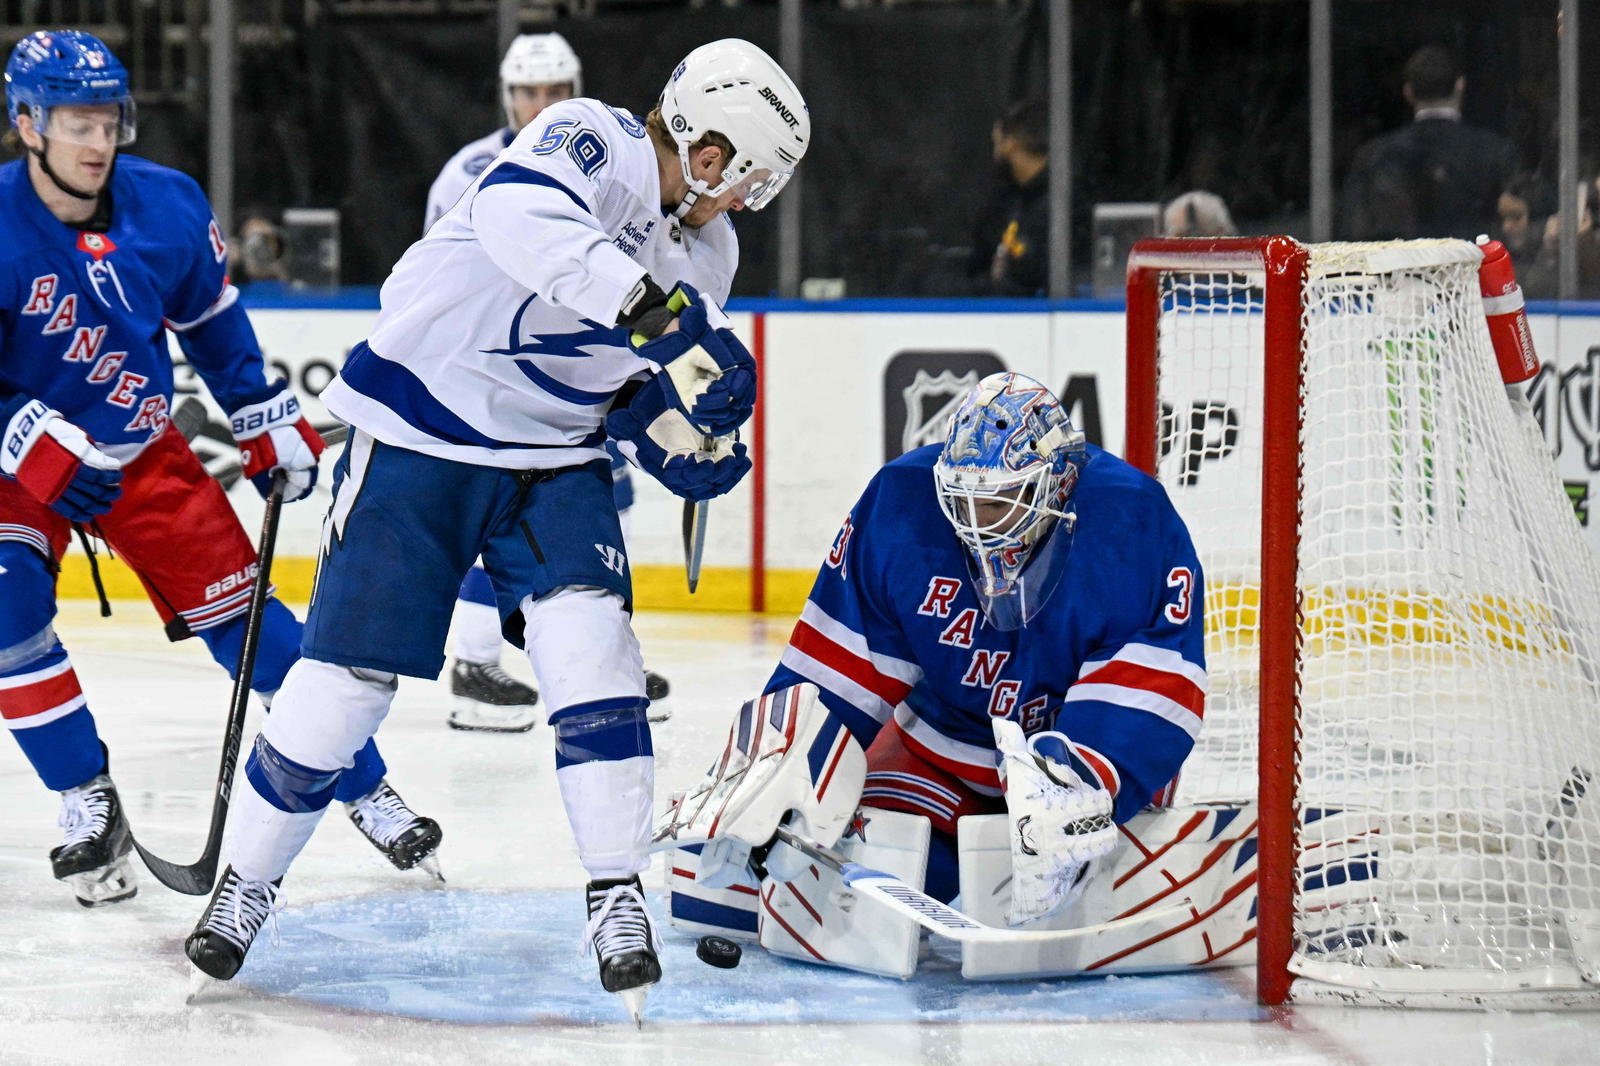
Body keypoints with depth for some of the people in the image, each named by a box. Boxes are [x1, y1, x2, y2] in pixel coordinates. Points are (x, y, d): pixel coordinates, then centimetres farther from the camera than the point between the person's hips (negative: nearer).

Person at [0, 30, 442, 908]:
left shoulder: (167, 206, -10)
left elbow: (213, 320, 9)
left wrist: (269, 424, 10)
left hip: (143, 453, 3)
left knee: (245, 619, 1)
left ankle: (364, 790, 14)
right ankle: (89, 810, -10)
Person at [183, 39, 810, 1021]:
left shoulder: (707, 252, 5)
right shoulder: (592, 142, -20)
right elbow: (521, 217, -43)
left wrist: (678, 436, -7)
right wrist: (659, 311, -51)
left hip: (554, 457, 6)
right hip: (421, 431, -6)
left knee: (589, 638, -17)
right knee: (350, 672, -3)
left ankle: (619, 897, -13)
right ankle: (247, 882, 18)